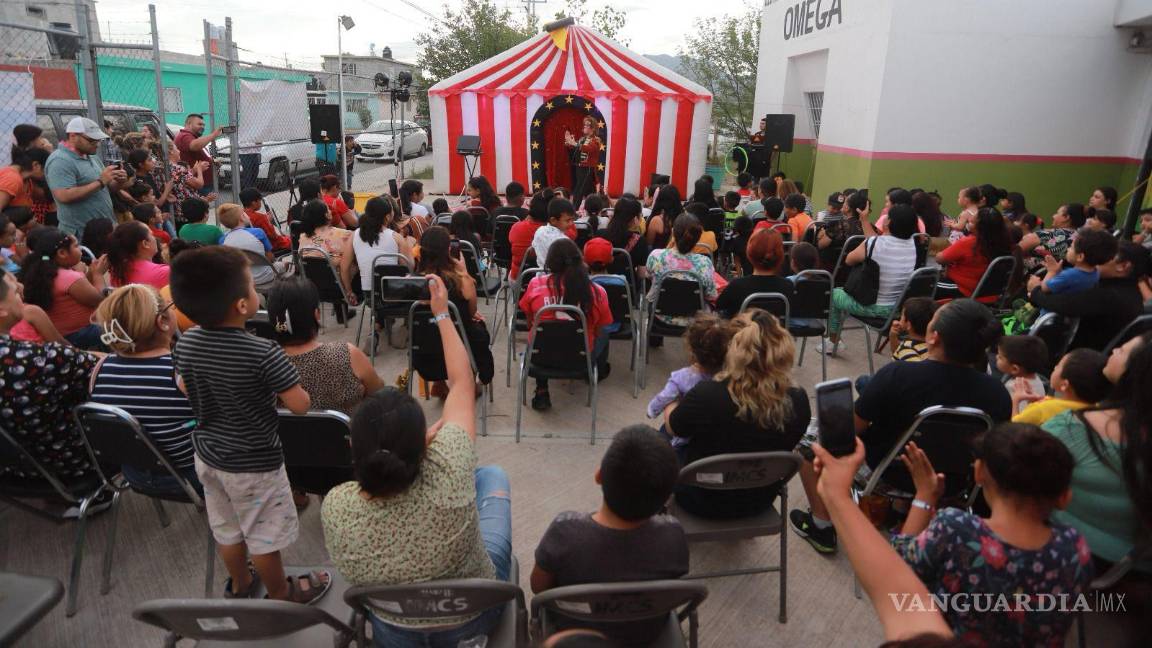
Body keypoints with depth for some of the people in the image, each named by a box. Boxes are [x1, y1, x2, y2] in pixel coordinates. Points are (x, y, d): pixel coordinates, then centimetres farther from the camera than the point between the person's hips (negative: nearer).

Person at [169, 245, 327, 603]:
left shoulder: (185, 343, -11)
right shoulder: (263, 352, -31)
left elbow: (185, 387, 9)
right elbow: (300, 405, -24)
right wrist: (273, 387, -5)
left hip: (208, 454, 7)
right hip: (254, 463, -6)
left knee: (226, 528, 26)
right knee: (264, 534, 14)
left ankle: (239, 585, 49)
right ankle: (280, 594, 36)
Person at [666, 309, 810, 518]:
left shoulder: (706, 394, -33)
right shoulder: (798, 400, -23)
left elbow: (672, 428, -10)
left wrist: (669, 405, 12)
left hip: (703, 502, -3)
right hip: (761, 501, 4)